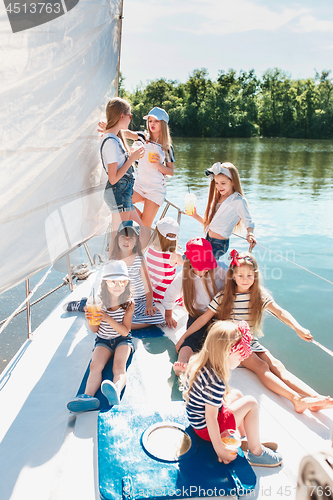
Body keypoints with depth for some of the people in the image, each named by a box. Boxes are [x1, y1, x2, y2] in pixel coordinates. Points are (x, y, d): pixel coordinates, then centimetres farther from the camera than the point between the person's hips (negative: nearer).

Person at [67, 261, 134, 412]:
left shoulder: (128, 303, -9)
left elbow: (125, 331, -13)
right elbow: (94, 330, 1)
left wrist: (107, 318, -27)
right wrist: (89, 319, -23)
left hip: (123, 340, -2)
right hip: (103, 340, 2)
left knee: (119, 366, -31)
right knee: (95, 365, -27)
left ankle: (116, 391, -60)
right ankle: (88, 396, -50)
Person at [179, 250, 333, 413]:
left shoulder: (260, 295, 0)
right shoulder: (223, 296, -5)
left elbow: (280, 312, -15)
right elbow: (204, 318, -3)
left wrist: (297, 327, -33)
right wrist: (184, 336, -6)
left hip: (252, 343, 3)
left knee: (276, 365, -19)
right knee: (260, 366, -25)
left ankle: (316, 398, -31)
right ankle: (297, 399, -38)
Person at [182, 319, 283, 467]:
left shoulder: (197, 361, -6)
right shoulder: (216, 382, -33)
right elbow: (210, 418, -29)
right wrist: (220, 449, -19)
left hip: (196, 420, 9)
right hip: (206, 428, -9)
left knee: (236, 394, 21)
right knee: (251, 403, -7)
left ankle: (245, 437, 26)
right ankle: (256, 452, 5)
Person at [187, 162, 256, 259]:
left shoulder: (239, 201, -11)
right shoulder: (217, 198, 11)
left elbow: (249, 222, -5)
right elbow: (209, 223, 13)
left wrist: (250, 234, -25)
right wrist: (195, 216, 3)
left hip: (219, 245, -8)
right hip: (208, 241, 8)